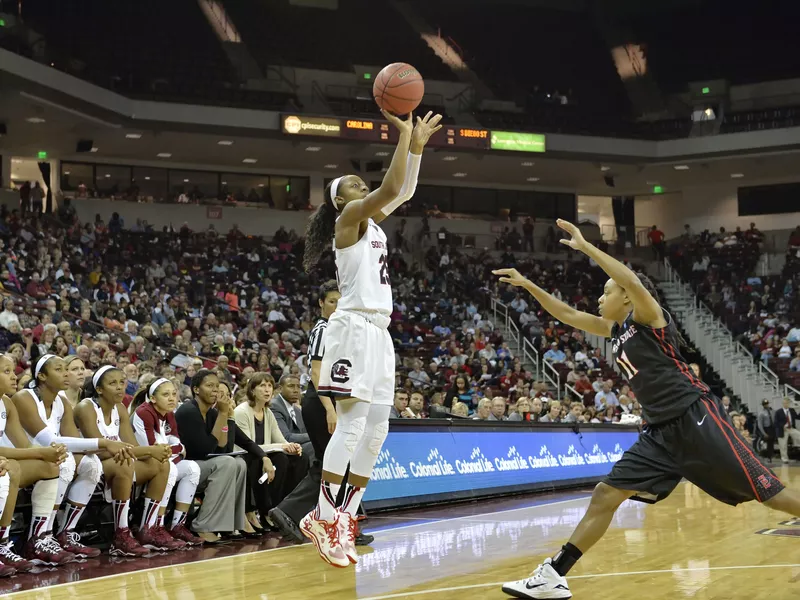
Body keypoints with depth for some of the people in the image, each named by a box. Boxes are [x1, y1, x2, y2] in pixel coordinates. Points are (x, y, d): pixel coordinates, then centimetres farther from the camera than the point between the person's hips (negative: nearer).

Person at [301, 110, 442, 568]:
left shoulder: (372, 220, 20)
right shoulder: (349, 217, -4)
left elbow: (405, 191, 29)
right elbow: (391, 188, -18)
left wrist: (417, 146, 20)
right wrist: (404, 134, -13)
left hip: (379, 332, 9)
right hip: (355, 328, -9)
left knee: (376, 427, 5)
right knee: (352, 423, -14)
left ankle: (344, 520, 8)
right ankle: (325, 518, -11)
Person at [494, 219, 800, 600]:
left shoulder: (648, 318, -5)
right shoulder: (616, 330, 18)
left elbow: (635, 283, -26)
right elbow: (567, 315, 26)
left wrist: (585, 247, -24)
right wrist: (527, 285, 20)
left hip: (695, 419, -8)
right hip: (662, 431, 8)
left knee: (765, 491, -8)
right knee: (605, 495, 0)